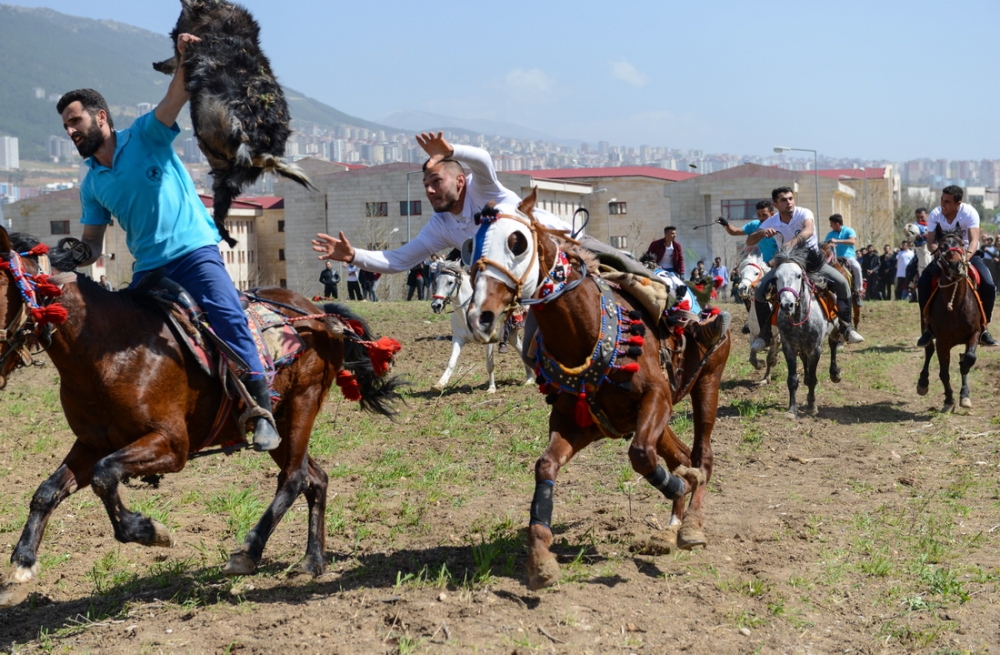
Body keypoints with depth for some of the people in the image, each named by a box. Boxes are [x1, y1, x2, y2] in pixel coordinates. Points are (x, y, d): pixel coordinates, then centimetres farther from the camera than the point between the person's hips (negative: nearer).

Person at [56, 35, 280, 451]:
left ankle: (261, 411, -23)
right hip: (149, 268, 6)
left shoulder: (146, 136, 1)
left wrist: (185, 60, -33)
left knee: (228, 318, -23)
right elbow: (92, 246, 14)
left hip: (194, 249, -6)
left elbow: (176, 96, -14)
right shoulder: (92, 184, 13)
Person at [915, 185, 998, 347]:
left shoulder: (969, 212, -21)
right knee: (923, 283, -20)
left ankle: (983, 327, -6)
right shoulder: (935, 215, -14)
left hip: (968, 254, -2)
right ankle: (929, 326, -5)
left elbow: (974, 241, -29)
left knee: (988, 285, -23)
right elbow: (930, 242, -17)